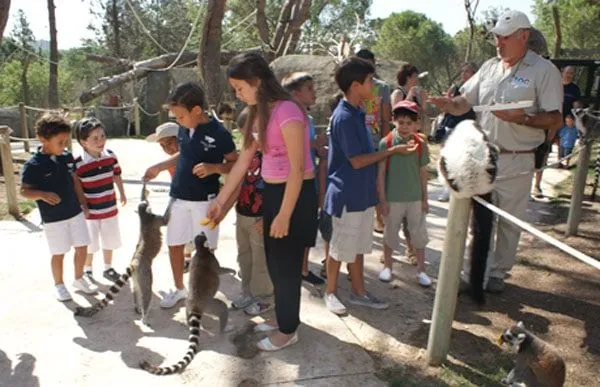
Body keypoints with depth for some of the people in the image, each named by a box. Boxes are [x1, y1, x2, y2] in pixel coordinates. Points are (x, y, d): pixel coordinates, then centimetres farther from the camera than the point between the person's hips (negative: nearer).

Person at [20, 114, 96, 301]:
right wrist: (42, 195, -29)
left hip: (75, 212, 5)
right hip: (53, 218, -5)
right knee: (59, 254, 7)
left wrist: (84, 204, 11)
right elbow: (24, 190, -10)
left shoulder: (67, 157, 0)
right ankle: (59, 284, 29)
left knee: (82, 247, 11)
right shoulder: (33, 165, -15)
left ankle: (79, 278, 32)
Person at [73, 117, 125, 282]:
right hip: (90, 211, -4)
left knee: (110, 241, 19)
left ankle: (108, 268, 39)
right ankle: (87, 271, 33)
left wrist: (122, 193, 19)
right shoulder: (78, 163, -20)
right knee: (90, 244, 10)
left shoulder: (110, 156, -6)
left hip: (110, 208, 4)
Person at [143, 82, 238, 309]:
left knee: (206, 249, 6)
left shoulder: (218, 133, -15)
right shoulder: (183, 129, 2)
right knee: (174, 245, 13)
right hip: (179, 198, 6)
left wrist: (214, 167, -26)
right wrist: (159, 167, 15)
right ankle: (179, 288, 33)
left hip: (205, 200, -6)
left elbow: (235, 164, -9)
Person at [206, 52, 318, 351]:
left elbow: (298, 169, -21)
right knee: (275, 262, 19)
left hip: (295, 195, -9)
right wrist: (220, 200, 14)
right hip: (272, 192, 9)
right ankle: (282, 317, 40)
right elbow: (243, 162, 11)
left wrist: (285, 215, -19)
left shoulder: (286, 111, -21)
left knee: (287, 264, 5)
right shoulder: (259, 114, 7)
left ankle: (289, 330, 25)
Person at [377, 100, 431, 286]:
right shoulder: (386, 142, -9)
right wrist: (382, 199, -7)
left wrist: (425, 198, 6)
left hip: (415, 198, 2)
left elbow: (423, 172, 4)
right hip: (393, 199, -2)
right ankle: (387, 266, 32)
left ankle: (421, 270, 26)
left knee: (419, 234, 10)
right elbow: (381, 172, -6)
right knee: (390, 233, 13)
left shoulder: (420, 144, -2)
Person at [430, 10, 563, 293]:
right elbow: (463, 103, 9)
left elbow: (555, 120, -11)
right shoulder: (490, 67, 9)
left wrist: (521, 118, -27)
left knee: (509, 222, 10)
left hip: (517, 162, -4)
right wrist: (448, 104, -13)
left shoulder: (544, 70, -7)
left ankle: (498, 273, 28)